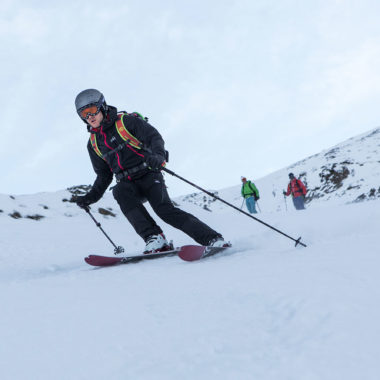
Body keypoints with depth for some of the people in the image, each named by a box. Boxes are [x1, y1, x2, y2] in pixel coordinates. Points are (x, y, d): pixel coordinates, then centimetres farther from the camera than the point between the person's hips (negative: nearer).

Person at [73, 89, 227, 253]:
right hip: (128, 185, 4)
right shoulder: (93, 143, 14)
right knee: (119, 191, -31)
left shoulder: (126, 121, -2)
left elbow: (154, 137, -12)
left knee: (164, 209, -26)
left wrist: (158, 156, -34)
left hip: (149, 176, -4)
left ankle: (213, 239, -21)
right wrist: (90, 197, 5)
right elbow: (104, 176, 20)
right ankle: (154, 238, -36)